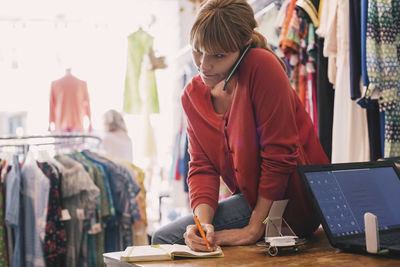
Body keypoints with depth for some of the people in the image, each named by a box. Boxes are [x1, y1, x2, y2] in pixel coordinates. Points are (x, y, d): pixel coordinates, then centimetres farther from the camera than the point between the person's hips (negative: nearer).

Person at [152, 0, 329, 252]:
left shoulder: (261, 65, -19)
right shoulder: (193, 95, 2)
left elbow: (279, 154, -20)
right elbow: (202, 167, -1)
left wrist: (254, 228, -19)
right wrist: (203, 222, -20)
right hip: (250, 198, 7)